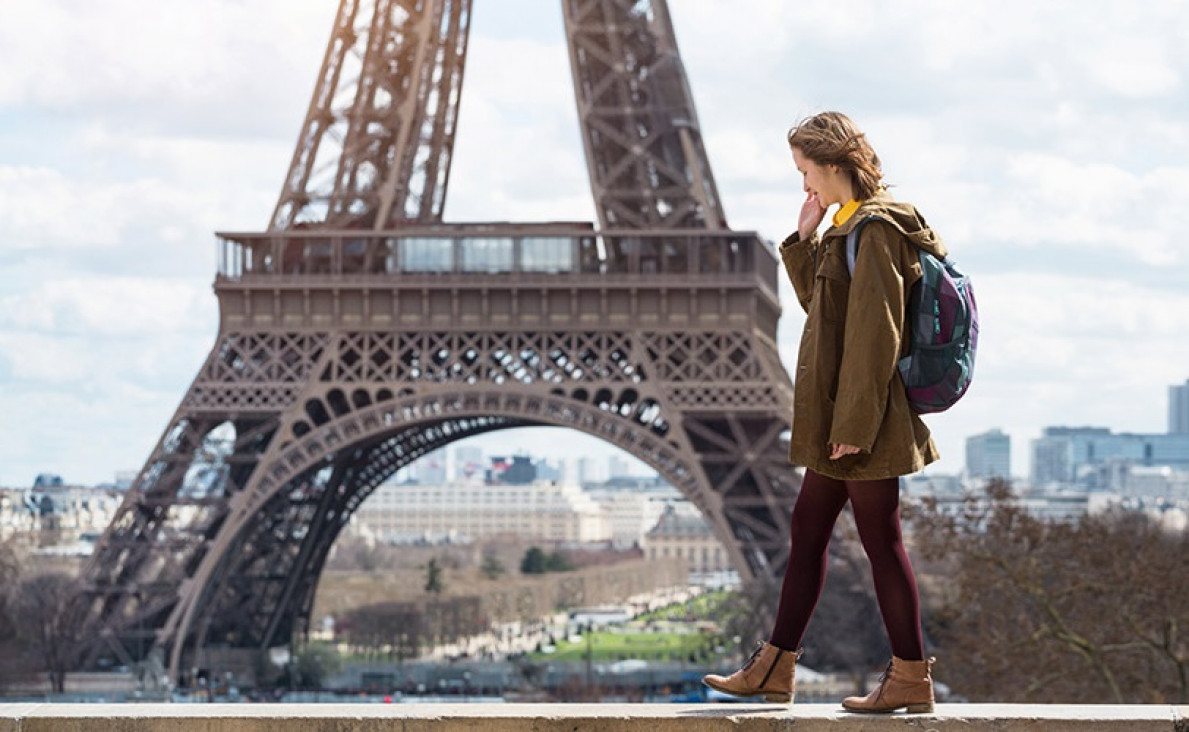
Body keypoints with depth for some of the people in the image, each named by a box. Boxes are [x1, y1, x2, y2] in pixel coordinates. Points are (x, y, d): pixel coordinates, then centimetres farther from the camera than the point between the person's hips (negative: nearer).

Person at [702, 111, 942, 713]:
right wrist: (804, 240, 11)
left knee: (880, 538, -3)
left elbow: (875, 334, -21)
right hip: (838, 417, 10)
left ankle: (911, 678, 4)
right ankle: (775, 668, 20)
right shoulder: (848, 225, 13)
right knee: (806, 533, 13)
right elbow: (819, 301, 24)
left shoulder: (874, 230, -17)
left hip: (864, 416, -10)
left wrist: (855, 424, -22)